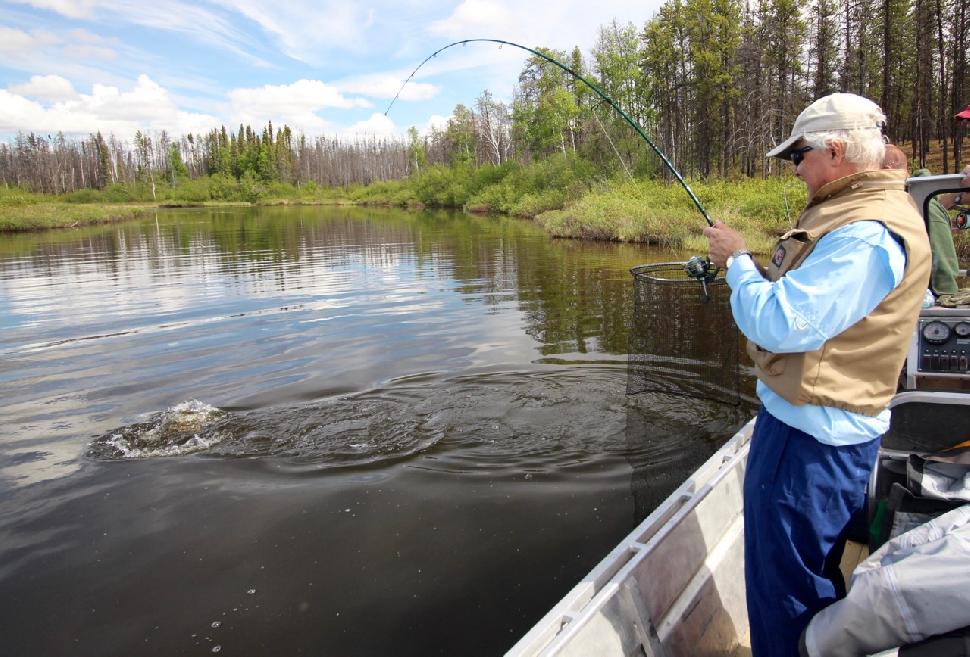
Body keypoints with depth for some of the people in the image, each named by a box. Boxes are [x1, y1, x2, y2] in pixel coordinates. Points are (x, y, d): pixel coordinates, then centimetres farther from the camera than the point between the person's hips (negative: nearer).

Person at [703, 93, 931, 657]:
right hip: (810, 417, 11)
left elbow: (781, 324, -28)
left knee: (787, 589, 4)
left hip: (814, 435, -11)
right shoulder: (855, 211, 12)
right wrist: (750, 269, 8)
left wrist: (738, 260, -13)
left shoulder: (869, 233, -23)